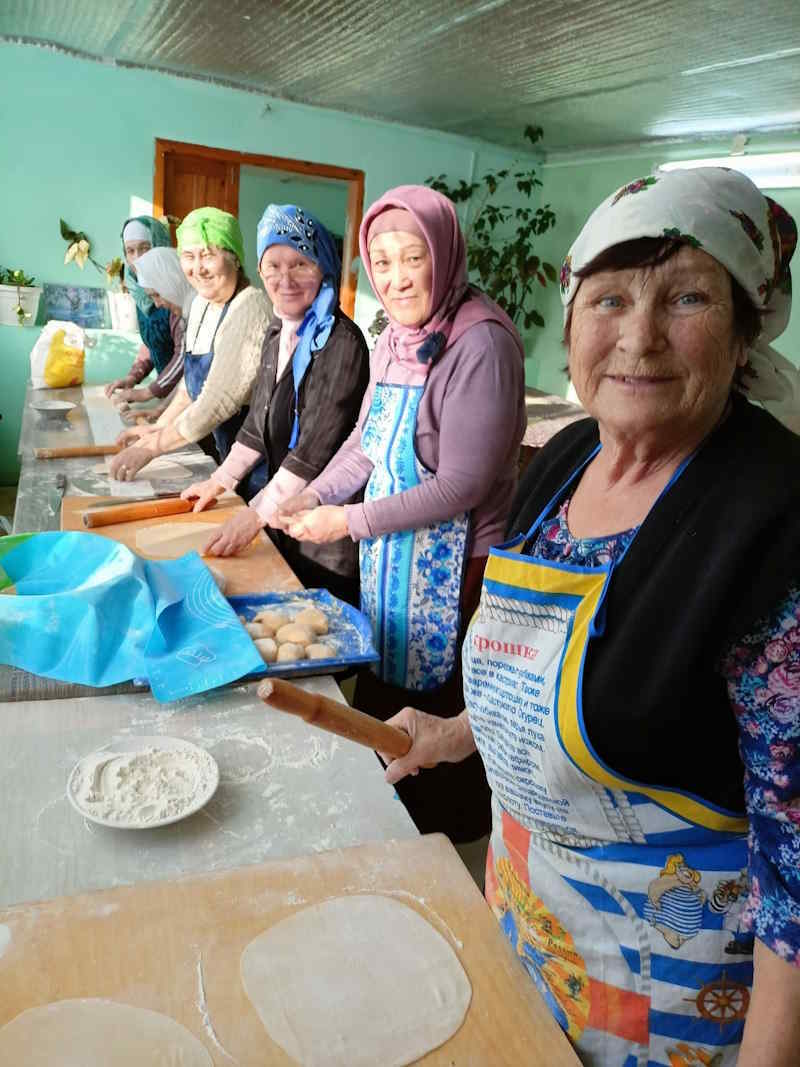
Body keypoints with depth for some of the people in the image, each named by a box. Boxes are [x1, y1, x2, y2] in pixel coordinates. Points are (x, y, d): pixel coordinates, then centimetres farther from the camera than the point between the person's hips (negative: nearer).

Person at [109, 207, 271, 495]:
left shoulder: (249, 309, -22)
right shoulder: (202, 302, 5)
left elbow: (218, 401, -26)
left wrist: (151, 447, -20)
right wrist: (158, 427, 9)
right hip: (231, 459, 8)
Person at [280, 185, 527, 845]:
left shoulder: (481, 343, -21)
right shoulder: (395, 338, 6)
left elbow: (463, 485, -23)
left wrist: (351, 521, -17)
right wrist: (310, 500, 4)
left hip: (454, 567, -8)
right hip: (390, 556, 8)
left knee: (437, 719, 8)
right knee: (384, 696, 21)